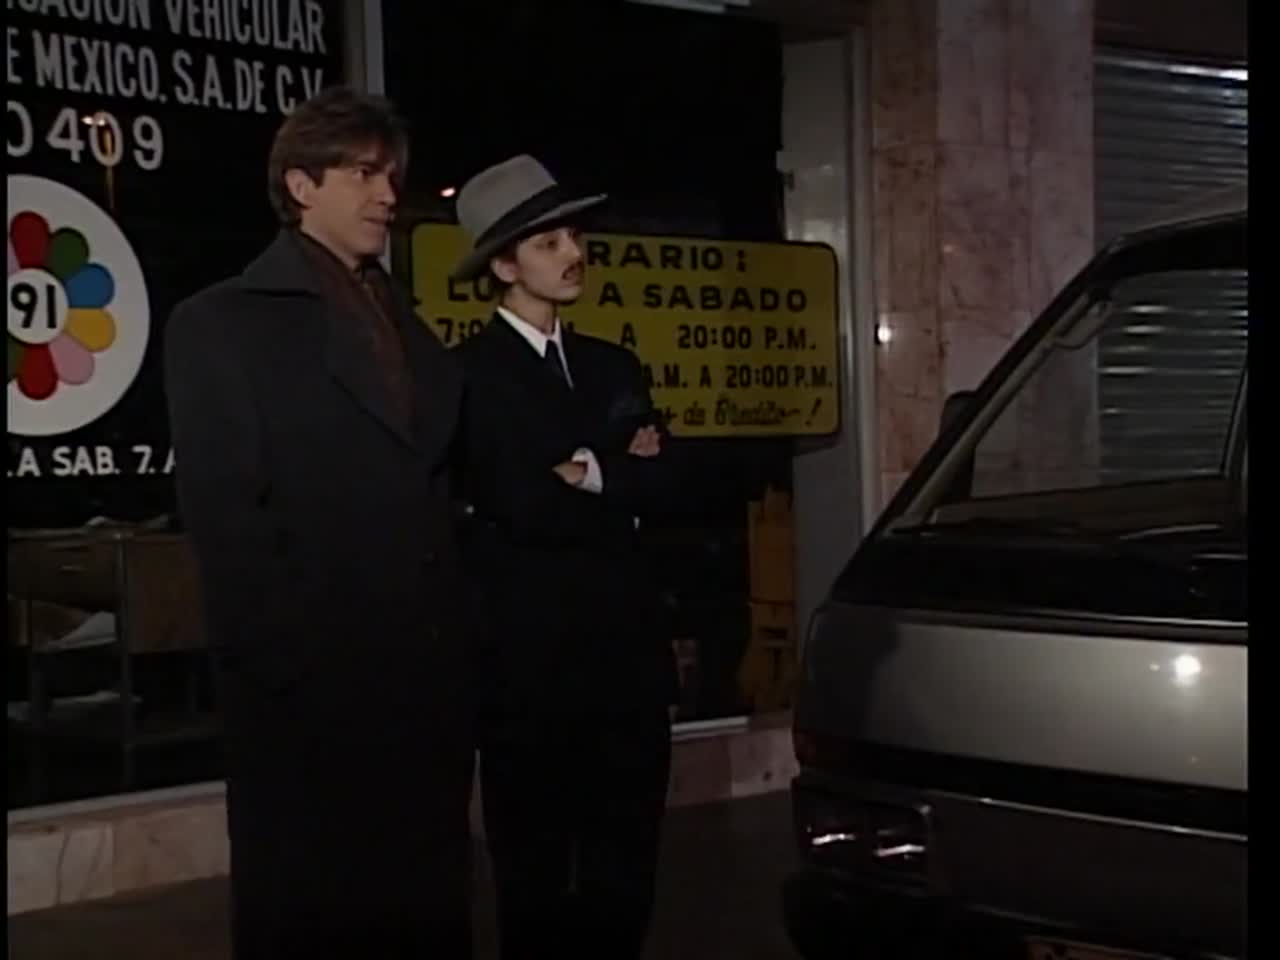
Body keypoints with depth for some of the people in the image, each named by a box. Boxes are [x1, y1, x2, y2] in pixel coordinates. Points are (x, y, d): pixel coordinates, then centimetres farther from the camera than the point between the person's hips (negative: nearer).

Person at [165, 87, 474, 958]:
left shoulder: (406, 326, 20)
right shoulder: (222, 323, -2)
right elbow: (224, 515, -10)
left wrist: (456, 648, 8)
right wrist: (284, 659, -16)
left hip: (428, 676, 6)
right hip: (310, 686, -6)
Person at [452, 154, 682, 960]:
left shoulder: (614, 366, 16)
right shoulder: (472, 373, -6)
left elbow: (664, 483, 5)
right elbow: (522, 503, -18)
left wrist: (590, 473, -10)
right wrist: (620, 475, -5)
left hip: (628, 652, 6)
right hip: (529, 661, -6)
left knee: (626, 870, 13)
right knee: (537, 873, 6)